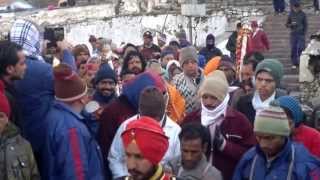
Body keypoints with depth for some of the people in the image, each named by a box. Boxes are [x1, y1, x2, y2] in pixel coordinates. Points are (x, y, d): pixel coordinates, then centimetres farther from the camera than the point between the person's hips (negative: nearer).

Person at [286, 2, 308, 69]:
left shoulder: (303, 14, 0)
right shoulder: (291, 15, 3)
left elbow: (305, 25, 4)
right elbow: (287, 24, 7)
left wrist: (304, 33, -5)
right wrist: (291, 24, -15)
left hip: (301, 34, -1)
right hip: (293, 34, 1)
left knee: (301, 48, -8)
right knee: (293, 49, 2)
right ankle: (294, 63, 10)